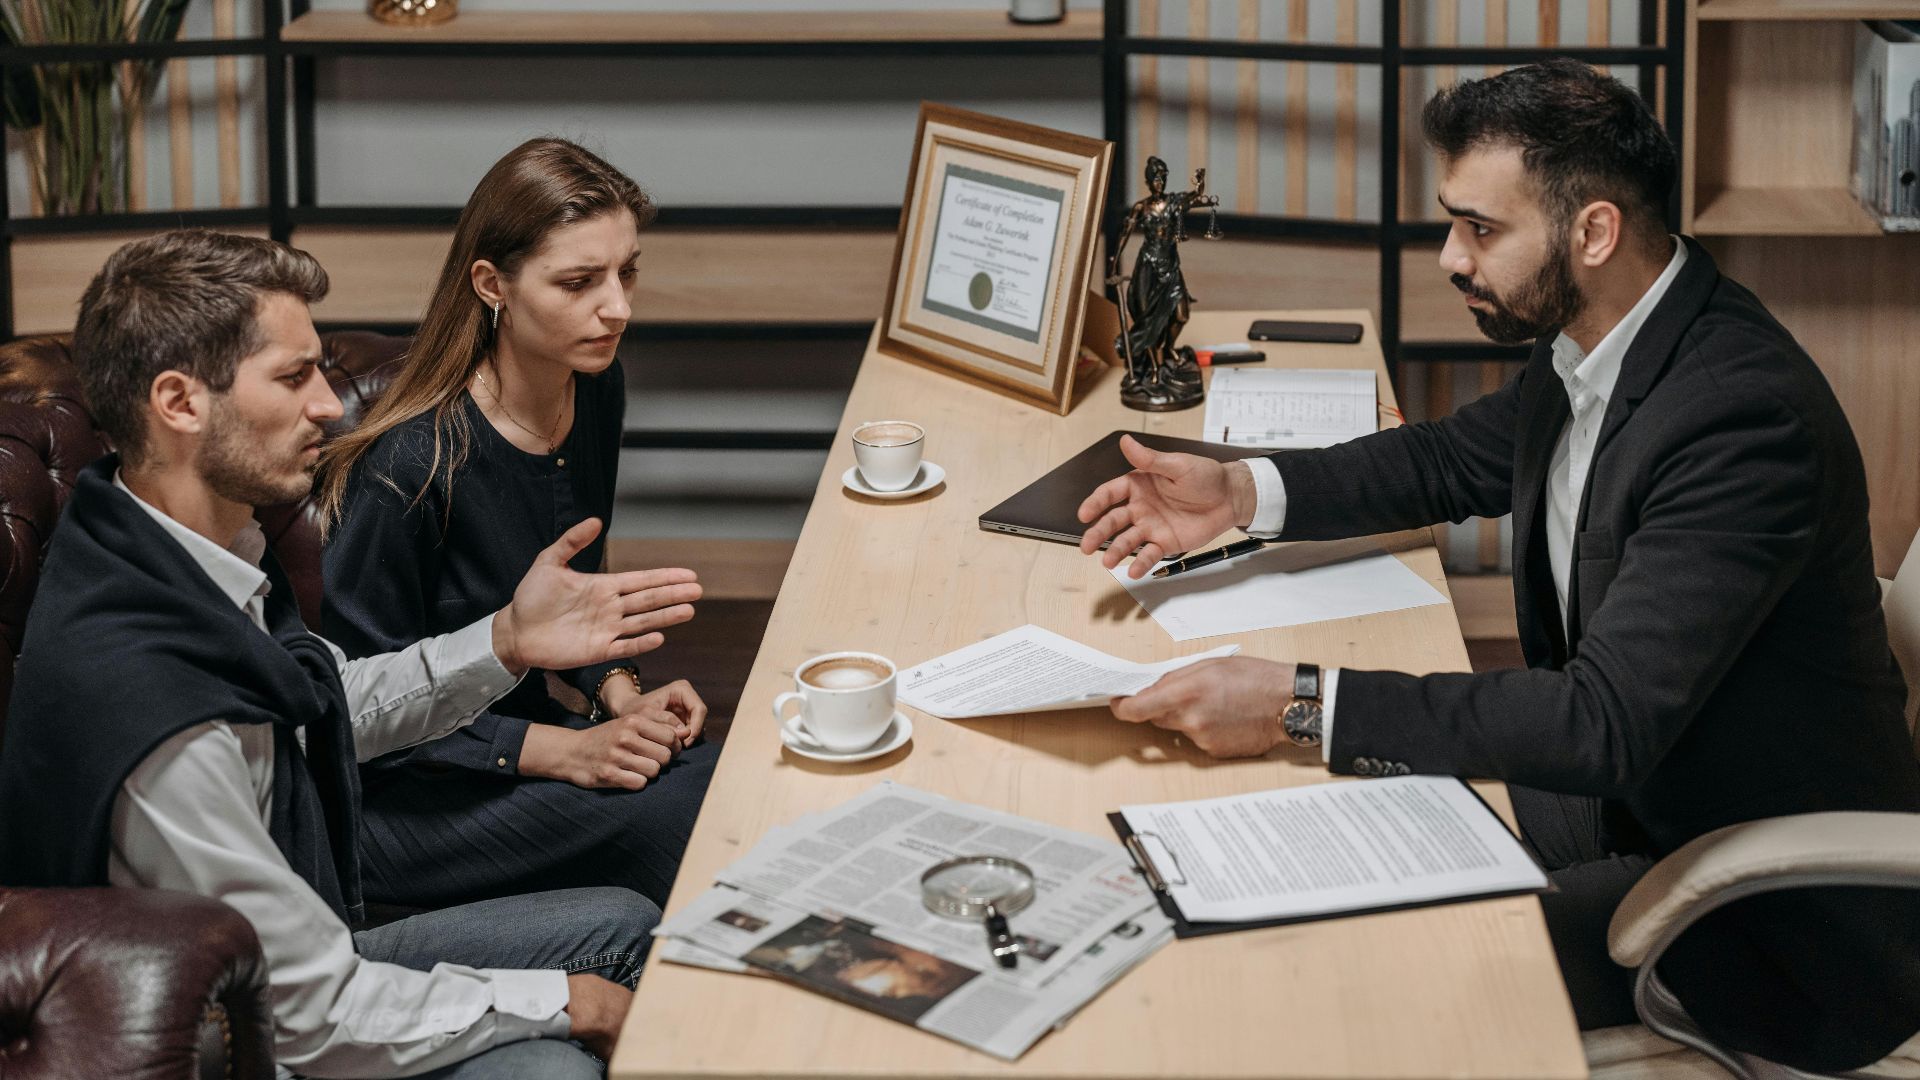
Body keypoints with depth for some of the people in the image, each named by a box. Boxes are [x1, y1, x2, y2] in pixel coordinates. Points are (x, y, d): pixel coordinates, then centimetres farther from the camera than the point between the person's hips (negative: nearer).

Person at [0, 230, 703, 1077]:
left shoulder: (196, 555, -6)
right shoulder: (155, 719, -36)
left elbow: (336, 709, 15)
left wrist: (504, 643, -1)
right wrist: (562, 1003, -15)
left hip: (311, 957, 10)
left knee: (625, 927, 12)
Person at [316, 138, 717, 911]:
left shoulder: (595, 393, 0)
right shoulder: (409, 465, -23)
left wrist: (620, 694, -1)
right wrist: (562, 751, -22)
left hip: (522, 727, 7)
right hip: (396, 789, -7)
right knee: (676, 816, -27)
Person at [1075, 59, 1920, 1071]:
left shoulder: (1746, 414, -30)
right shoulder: (1585, 348, -1)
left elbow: (1607, 721, -35)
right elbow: (1454, 460, 20)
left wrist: (1303, 703, -37)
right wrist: (1242, 493, 3)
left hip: (1773, 916, -9)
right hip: (1623, 790, 9)